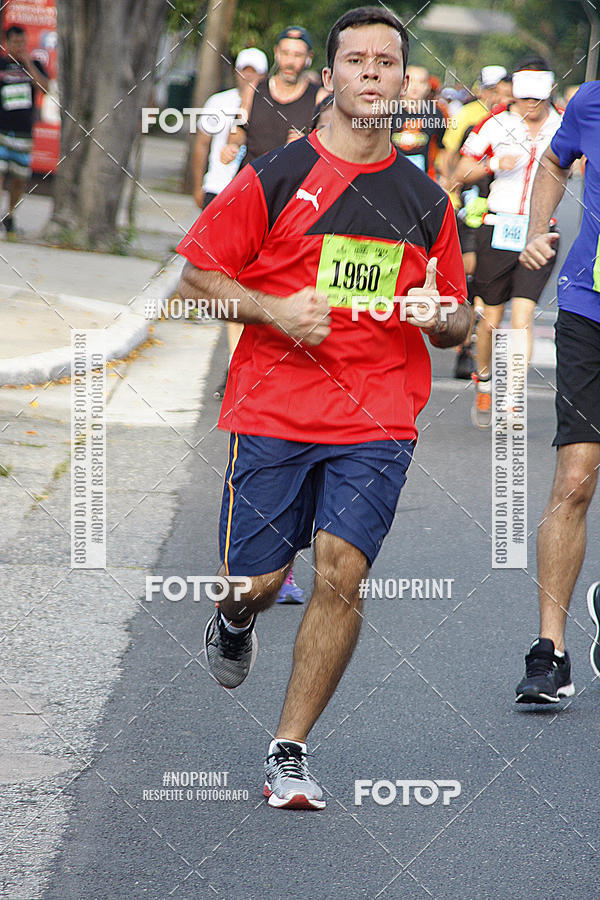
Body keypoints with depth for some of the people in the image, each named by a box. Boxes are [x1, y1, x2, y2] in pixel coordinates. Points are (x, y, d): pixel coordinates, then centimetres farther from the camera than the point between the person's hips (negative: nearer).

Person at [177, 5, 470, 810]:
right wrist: (275, 309, -12)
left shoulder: (427, 200, 11)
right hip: (273, 411, -1)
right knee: (256, 582, -1)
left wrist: (439, 314, -5)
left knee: (342, 574, -13)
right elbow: (196, 276, 3)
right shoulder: (274, 178, 1)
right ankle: (234, 624, 39)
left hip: (378, 421, 1)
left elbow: (457, 323, 19)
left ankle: (289, 752, -2)